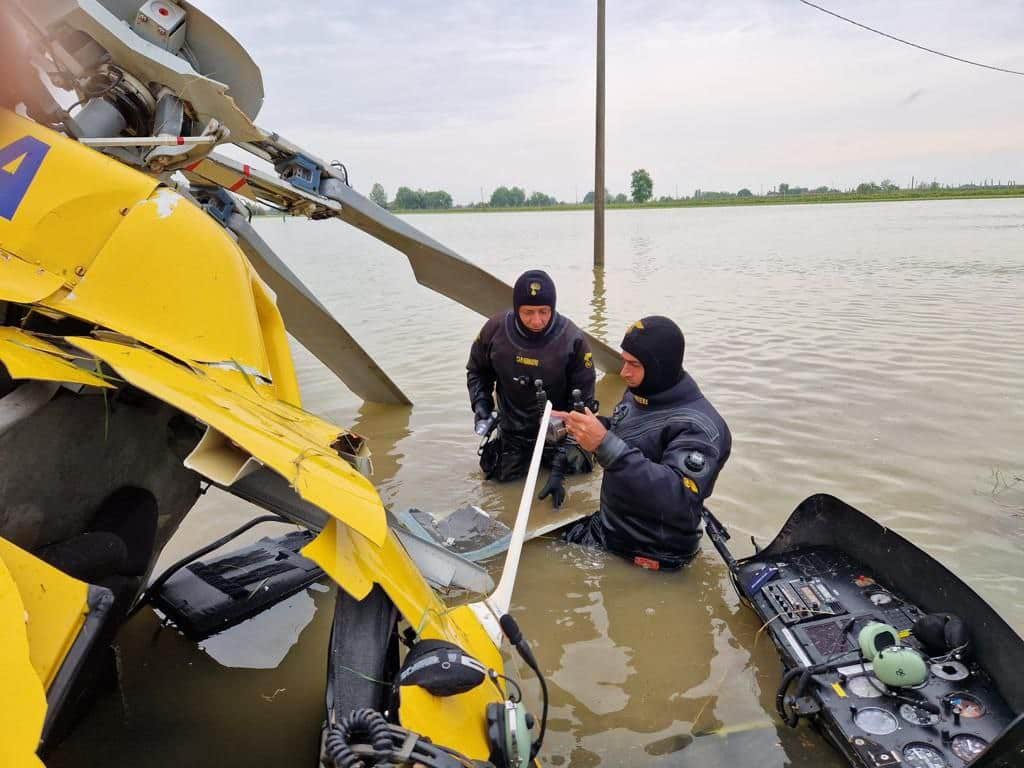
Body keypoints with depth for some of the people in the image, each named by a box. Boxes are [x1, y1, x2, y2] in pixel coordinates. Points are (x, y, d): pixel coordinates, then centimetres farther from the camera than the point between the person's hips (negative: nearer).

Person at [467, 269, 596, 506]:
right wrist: (481, 404, -11)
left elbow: (581, 404, -20)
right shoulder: (495, 330, -16)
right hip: (513, 431, 2)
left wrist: (559, 466, -24)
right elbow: (477, 371, 7)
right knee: (502, 475, 0)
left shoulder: (573, 340, -24)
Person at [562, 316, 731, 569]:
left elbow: (679, 498, -37)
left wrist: (606, 444, -42)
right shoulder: (637, 394, 2)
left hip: (650, 557, -8)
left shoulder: (699, 427, -25)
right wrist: (592, 427, -5)